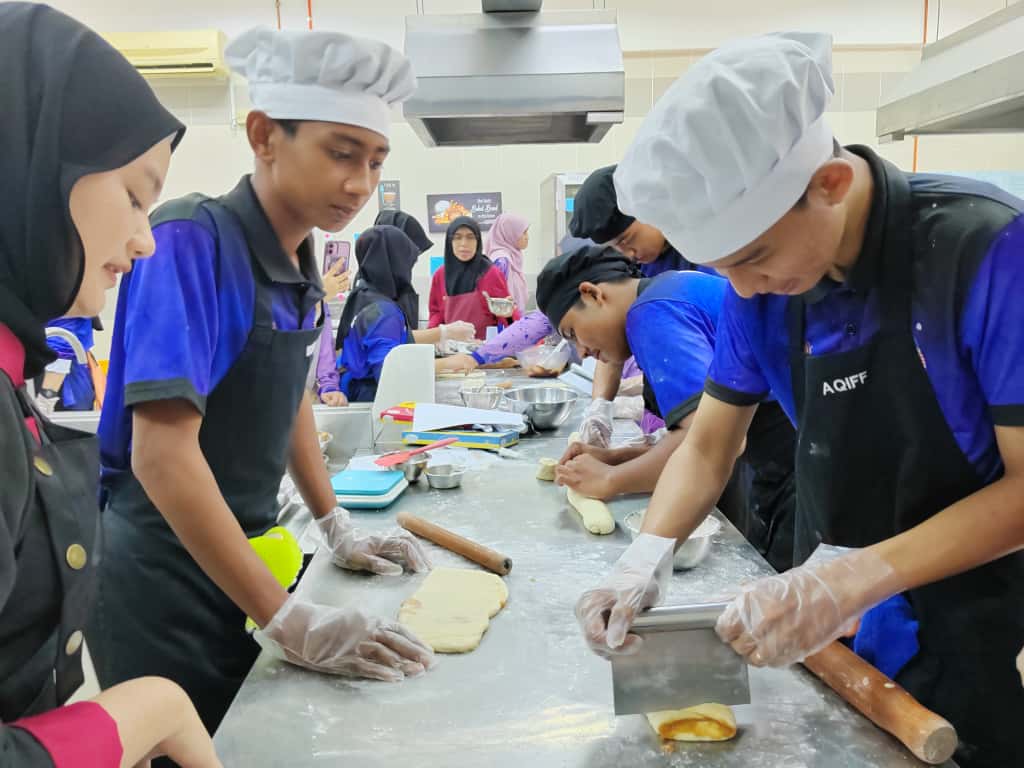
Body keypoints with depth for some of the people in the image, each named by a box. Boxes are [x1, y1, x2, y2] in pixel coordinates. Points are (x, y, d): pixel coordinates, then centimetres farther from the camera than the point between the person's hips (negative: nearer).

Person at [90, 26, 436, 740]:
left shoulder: (301, 259, 1)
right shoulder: (192, 243, -22)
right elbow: (162, 455, -27)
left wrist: (338, 528, 13)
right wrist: (288, 618, -27)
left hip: (234, 554, 7)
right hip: (160, 574, -7)